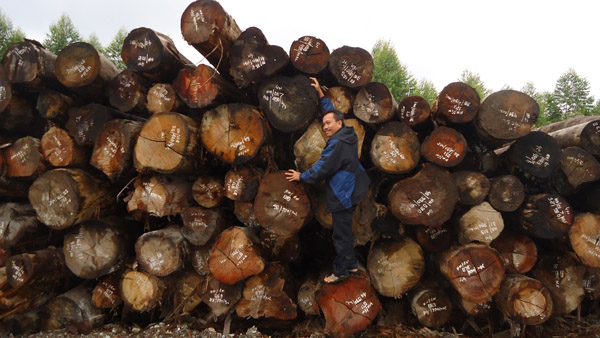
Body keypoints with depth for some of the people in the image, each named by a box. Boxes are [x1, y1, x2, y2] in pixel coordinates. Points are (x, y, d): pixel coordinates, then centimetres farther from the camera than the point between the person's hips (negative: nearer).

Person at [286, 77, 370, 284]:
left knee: (341, 234, 0)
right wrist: (320, 93, 19)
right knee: (345, 231, 20)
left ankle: (341, 271, 11)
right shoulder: (348, 134, 6)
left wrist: (301, 176, -4)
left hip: (342, 195, -10)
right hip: (349, 192, 10)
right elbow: (331, 111, 19)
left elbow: (321, 169, -18)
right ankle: (351, 264, 30)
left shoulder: (337, 144, -22)